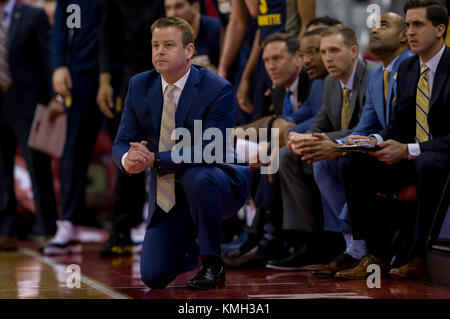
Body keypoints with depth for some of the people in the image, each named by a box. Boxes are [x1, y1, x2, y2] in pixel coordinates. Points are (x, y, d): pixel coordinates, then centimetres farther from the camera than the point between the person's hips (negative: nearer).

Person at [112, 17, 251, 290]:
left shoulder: (218, 90, -17)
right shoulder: (140, 86, -1)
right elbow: (122, 142, -2)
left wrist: (154, 160, -34)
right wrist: (127, 159, -28)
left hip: (218, 187, -4)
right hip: (167, 197, 5)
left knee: (195, 177, -40)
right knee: (154, 277, -6)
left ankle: (213, 263, -18)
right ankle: (193, 247, 30)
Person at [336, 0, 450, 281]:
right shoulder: (407, 69, 11)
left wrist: (408, 150, -25)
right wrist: (377, 141, -7)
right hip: (409, 159, 7)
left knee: (427, 164, -41)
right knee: (351, 164, -12)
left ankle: (420, 258, -28)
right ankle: (375, 256, -12)